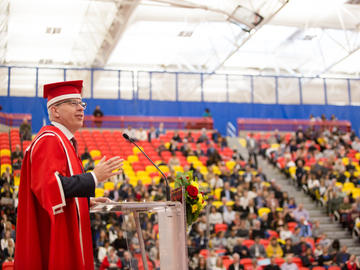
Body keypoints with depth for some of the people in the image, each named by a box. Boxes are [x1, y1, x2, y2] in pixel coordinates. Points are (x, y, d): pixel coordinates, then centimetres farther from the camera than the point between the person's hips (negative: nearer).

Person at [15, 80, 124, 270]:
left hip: (65, 235, 10)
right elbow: (48, 185, -25)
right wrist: (93, 178, -23)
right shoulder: (49, 140, -12)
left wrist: (86, 201, 13)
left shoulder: (63, 141, 19)